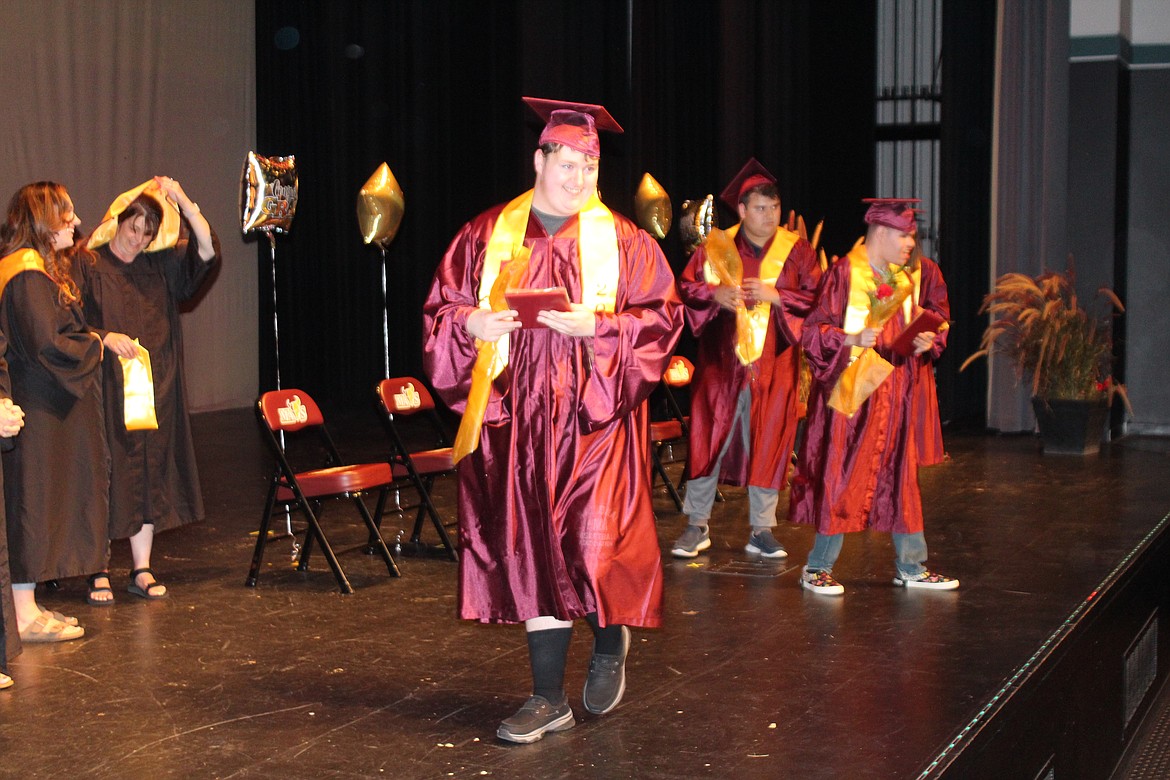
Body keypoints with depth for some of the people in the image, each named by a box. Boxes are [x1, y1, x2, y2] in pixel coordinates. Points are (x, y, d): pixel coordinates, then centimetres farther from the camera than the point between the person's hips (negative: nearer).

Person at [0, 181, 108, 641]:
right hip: (39, 408, -10)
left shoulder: (38, 267, 15)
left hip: (44, 402, 10)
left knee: (37, 504, 13)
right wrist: (95, 346, -8)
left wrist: (94, 341, 6)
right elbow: (48, 343, -23)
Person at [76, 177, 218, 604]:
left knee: (150, 475, 6)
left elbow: (207, 249, -1)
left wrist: (183, 201, -8)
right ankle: (99, 573, 5)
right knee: (105, 477, -3)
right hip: (106, 389, -4)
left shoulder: (161, 265, 10)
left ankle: (142, 570, 13)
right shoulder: (87, 267, -2)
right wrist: (105, 337, -22)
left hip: (154, 389, 4)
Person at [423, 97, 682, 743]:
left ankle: (610, 641, 27)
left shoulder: (622, 241, 3)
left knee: (596, 545, -7)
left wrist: (597, 326, -17)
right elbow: (440, 310, 8)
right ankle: (549, 698, 15)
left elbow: (662, 316, -3)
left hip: (594, 419, -2)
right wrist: (471, 324, -13)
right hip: (515, 419, 2)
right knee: (532, 549, 4)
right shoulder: (487, 236, 7)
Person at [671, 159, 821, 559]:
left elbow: (817, 298, -1)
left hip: (772, 365, 0)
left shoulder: (796, 251, 3)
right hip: (721, 362, 0)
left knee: (767, 444, 4)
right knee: (709, 438, 0)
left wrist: (775, 296, -14)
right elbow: (685, 287, 5)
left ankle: (762, 530, 14)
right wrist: (715, 294, -14)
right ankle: (697, 526, 12)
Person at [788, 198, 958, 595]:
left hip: (895, 394, 6)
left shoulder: (911, 276, 8)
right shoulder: (844, 274, -9)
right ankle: (817, 569, 8)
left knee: (900, 475, 11)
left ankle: (911, 566, 21)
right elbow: (814, 331, -12)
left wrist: (926, 340, -5)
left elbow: (932, 324, 17)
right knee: (841, 477, -3)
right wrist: (854, 339, -27)